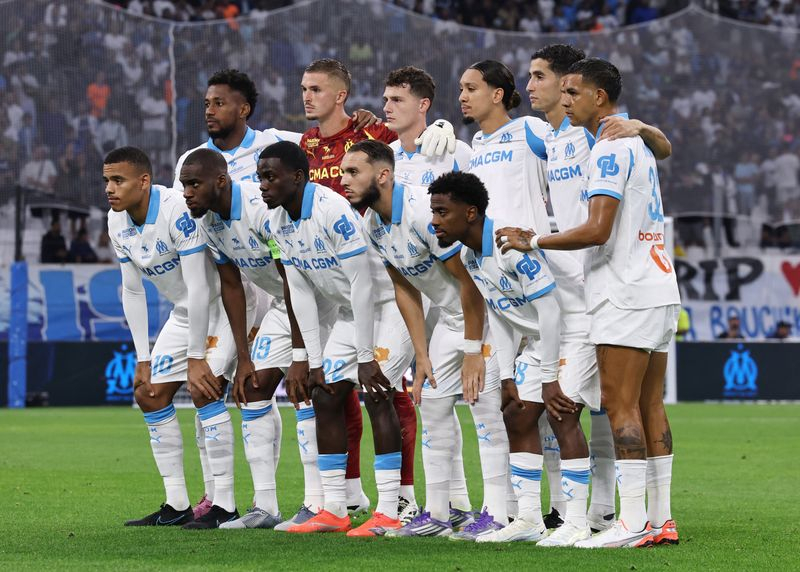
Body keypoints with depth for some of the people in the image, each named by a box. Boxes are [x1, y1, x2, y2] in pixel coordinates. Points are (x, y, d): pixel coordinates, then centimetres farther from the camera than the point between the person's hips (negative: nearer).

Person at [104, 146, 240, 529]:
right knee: (149, 394, 5)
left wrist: (196, 358, -25)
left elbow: (199, 288, -28)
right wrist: (143, 360, 2)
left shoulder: (178, 212, -29)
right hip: (184, 312, 9)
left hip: (222, 305, -9)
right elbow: (132, 292, 5)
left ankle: (224, 505, -18)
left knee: (204, 391, -22)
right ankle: (176, 505, 11)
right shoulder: (117, 222, -4)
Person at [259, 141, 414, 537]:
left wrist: (367, 358, -24)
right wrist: (313, 362, 0)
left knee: (377, 393, -18)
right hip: (352, 310, 9)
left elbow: (363, 285, -26)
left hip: (390, 302, -9)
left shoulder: (334, 211, -28)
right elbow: (301, 295, 3)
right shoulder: (279, 222, -2)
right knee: (325, 395, 3)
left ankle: (388, 513, -17)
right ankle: (334, 511, 8)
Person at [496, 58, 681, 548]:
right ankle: (661, 520, 8)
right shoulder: (637, 144, 18)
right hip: (659, 289, 10)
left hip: (627, 295, -10)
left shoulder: (610, 150, -12)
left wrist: (534, 241, -11)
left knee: (621, 405, -10)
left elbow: (598, 231, -20)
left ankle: (632, 522, -13)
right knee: (649, 405, 9)